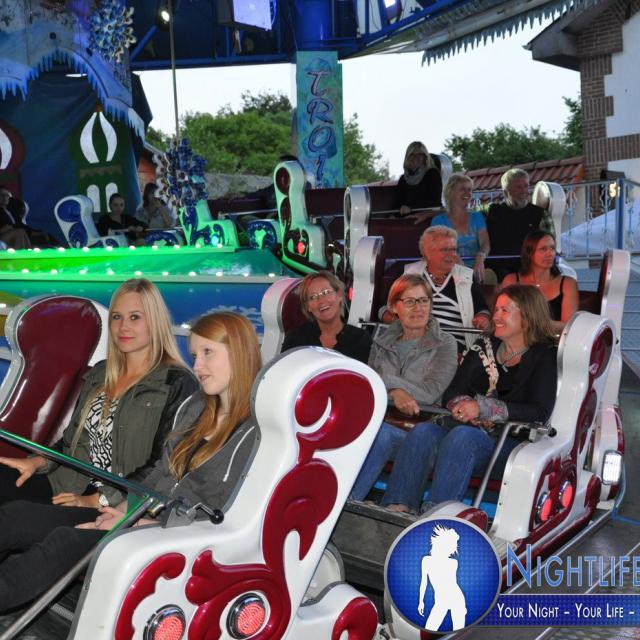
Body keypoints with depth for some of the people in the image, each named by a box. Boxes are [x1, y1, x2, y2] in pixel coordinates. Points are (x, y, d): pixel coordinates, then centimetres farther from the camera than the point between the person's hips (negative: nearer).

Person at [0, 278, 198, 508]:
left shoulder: (178, 384, -6)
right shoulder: (99, 373, 17)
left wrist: (99, 500, -15)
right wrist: (39, 461, 2)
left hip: (120, 506, -7)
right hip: (70, 486, 7)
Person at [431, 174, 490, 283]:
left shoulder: (477, 217, 16)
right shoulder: (439, 220, 10)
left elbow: (485, 243, 1)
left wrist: (480, 258, -22)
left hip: (475, 271, 2)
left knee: (489, 274, -25)